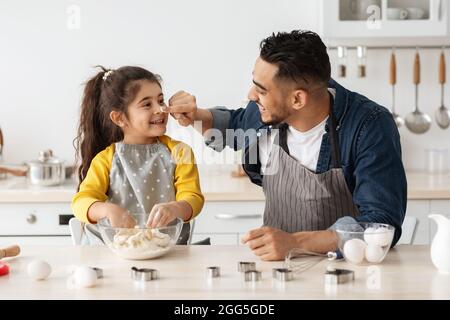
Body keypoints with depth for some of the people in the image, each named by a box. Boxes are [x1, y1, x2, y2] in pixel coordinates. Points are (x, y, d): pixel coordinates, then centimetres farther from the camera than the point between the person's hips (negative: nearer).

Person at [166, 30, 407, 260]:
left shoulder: (370, 127, -22)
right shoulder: (266, 111, -4)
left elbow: (383, 225, -29)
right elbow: (235, 123, 22)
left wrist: (295, 242, -37)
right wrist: (196, 117, 2)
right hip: (277, 264, 4)